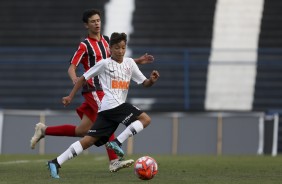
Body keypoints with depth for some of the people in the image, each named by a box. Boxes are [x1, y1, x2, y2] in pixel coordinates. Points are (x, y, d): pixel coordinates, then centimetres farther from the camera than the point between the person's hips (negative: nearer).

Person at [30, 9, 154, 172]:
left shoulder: (106, 41, 16)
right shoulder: (85, 45, -5)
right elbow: (72, 67, -10)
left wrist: (138, 61, 19)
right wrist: (75, 79, -32)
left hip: (104, 90, 8)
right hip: (92, 89, -8)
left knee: (82, 131, 6)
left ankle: (44, 130, 19)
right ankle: (114, 161, -22)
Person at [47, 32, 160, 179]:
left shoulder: (129, 63, 18)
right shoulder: (104, 64, 1)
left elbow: (144, 83, 17)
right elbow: (83, 78, 7)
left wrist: (152, 80, -6)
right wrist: (70, 96, 5)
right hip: (113, 105, -6)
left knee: (90, 140, -1)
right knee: (145, 119, -12)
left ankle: (56, 163, -5)